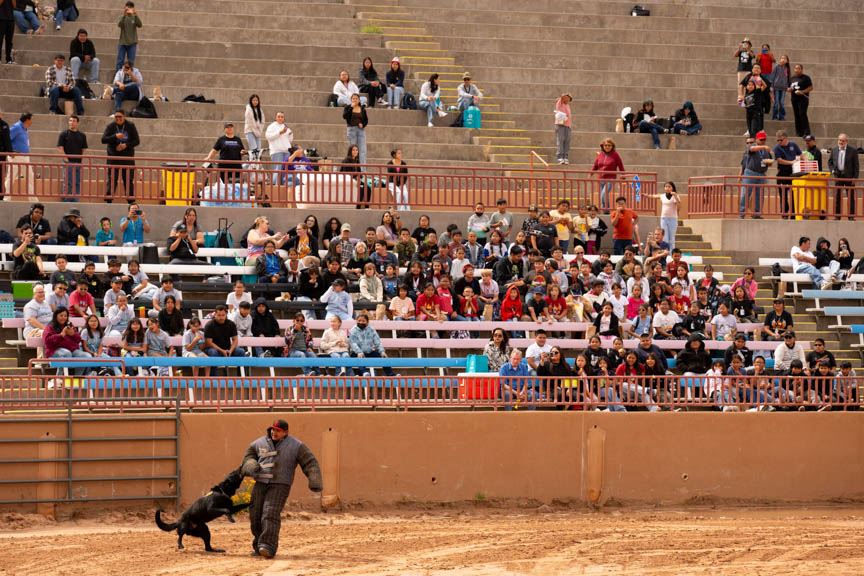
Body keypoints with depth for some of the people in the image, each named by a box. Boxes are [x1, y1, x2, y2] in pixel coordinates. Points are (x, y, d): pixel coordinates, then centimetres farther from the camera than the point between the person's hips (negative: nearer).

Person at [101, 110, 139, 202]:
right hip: (113, 157, -1)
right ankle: (108, 200, -5)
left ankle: (131, 201, 7)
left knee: (129, 180, 3)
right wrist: (115, 136, -21)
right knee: (111, 179, -6)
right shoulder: (110, 127, 1)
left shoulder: (130, 126, 2)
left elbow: (137, 141, 2)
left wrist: (126, 145, -14)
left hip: (128, 157, 1)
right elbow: (103, 140, -7)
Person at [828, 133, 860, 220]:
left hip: (849, 177, -3)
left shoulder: (853, 150, -5)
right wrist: (832, 170, -2)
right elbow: (830, 162, 16)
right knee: (837, 197, 5)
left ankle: (851, 216, 5)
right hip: (838, 176, 3)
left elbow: (856, 165, -4)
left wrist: (855, 177, -9)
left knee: (851, 197, 1)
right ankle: (837, 216, 11)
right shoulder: (834, 150, 6)